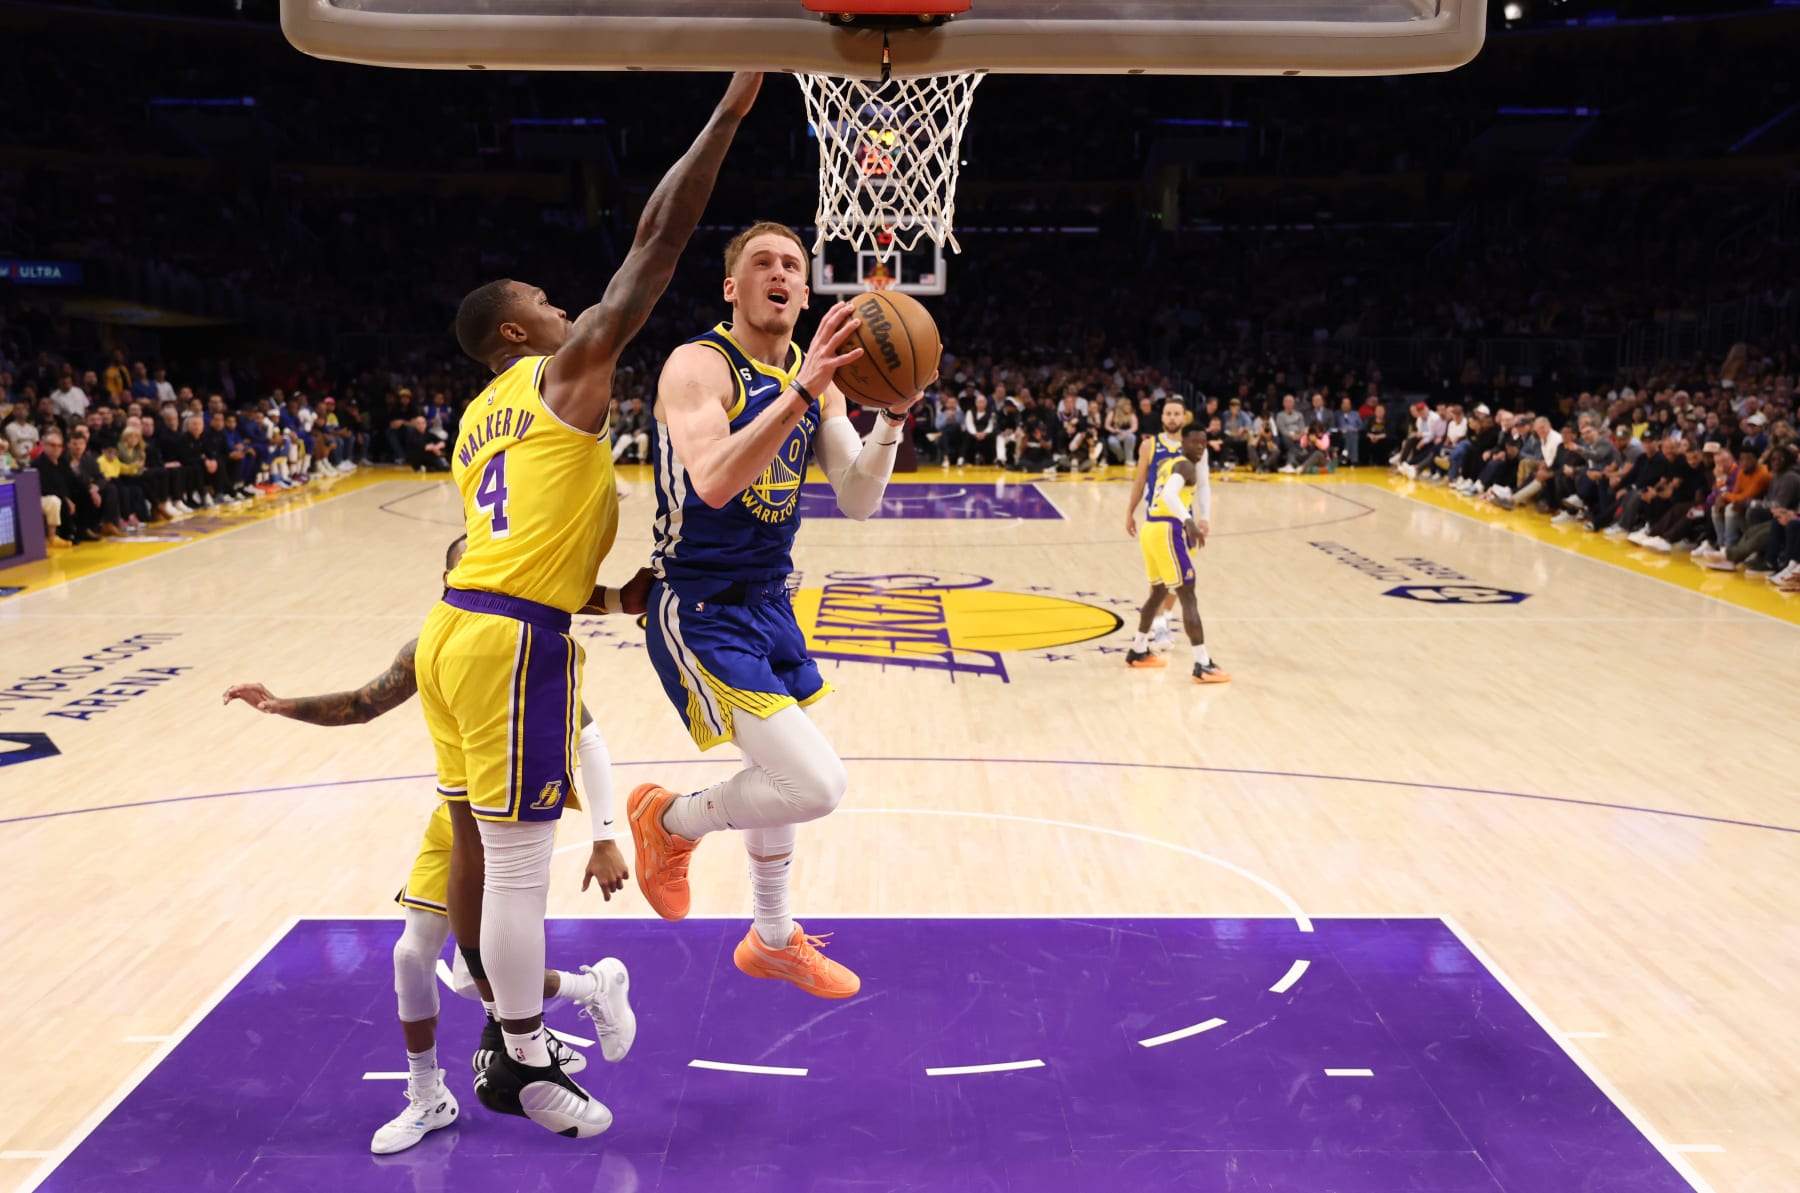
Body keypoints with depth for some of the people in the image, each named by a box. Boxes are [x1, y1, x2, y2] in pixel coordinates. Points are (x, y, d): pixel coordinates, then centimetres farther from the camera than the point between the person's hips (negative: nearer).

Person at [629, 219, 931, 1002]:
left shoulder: (819, 378, 5)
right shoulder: (699, 365, -17)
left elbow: (858, 502, -1)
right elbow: (713, 482, -34)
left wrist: (893, 416, -16)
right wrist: (802, 392, -40)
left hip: (768, 602, 8)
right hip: (701, 614, -8)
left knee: (784, 773, 22)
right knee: (816, 784, -17)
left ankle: (773, 940, 44)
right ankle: (672, 820, 11)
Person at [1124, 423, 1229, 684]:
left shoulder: (1167, 464, 22)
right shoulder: (1186, 466, -8)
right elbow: (1169, 494, -28)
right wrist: (1189, 521, -39)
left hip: (1151, 530, 10)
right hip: (1166, 532, -10)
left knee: (1159, 592, 26)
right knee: (1188, 597, -10)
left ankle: (1138, 651, 38)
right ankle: (1203, 665, -13)